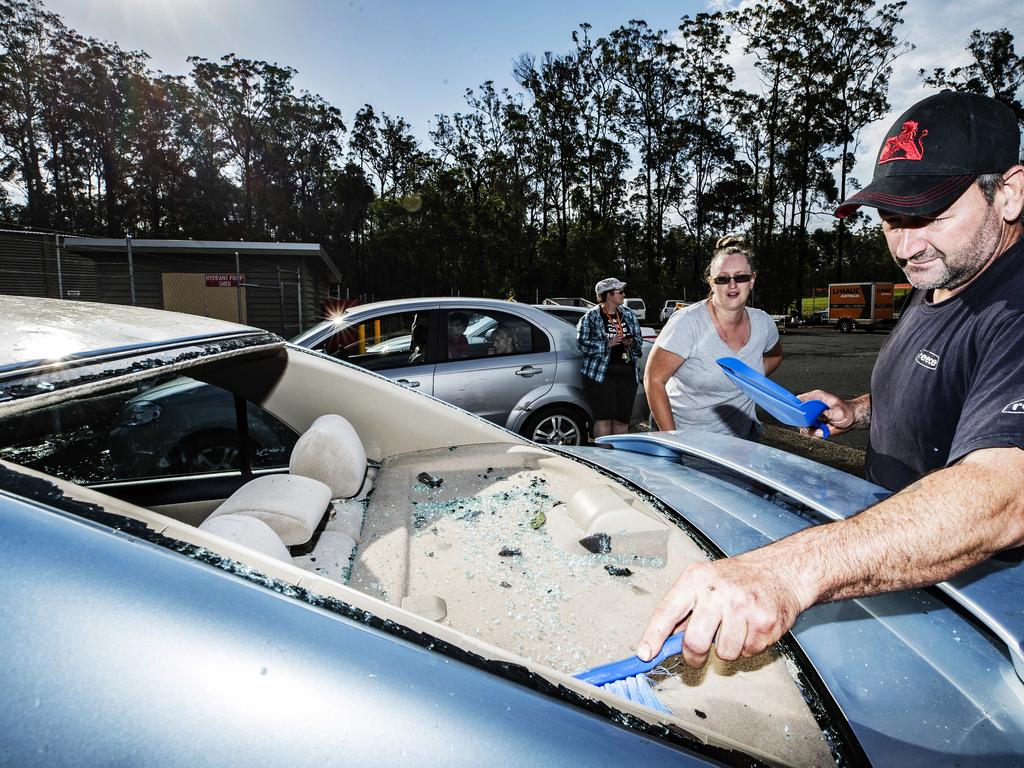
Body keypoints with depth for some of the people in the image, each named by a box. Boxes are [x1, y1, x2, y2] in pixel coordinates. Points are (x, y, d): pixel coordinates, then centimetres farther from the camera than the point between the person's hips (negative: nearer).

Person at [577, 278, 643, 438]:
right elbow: (582, 343, -8)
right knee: (604, 418, -6)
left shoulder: (628, 314, 16)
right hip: (602, 373, -5)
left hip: (628, 372, 5)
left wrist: (632, 342, -3)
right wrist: (607, 344, -16)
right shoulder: (591, 317, 0)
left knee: (622, 419, 7)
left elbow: (639, 339, 21)